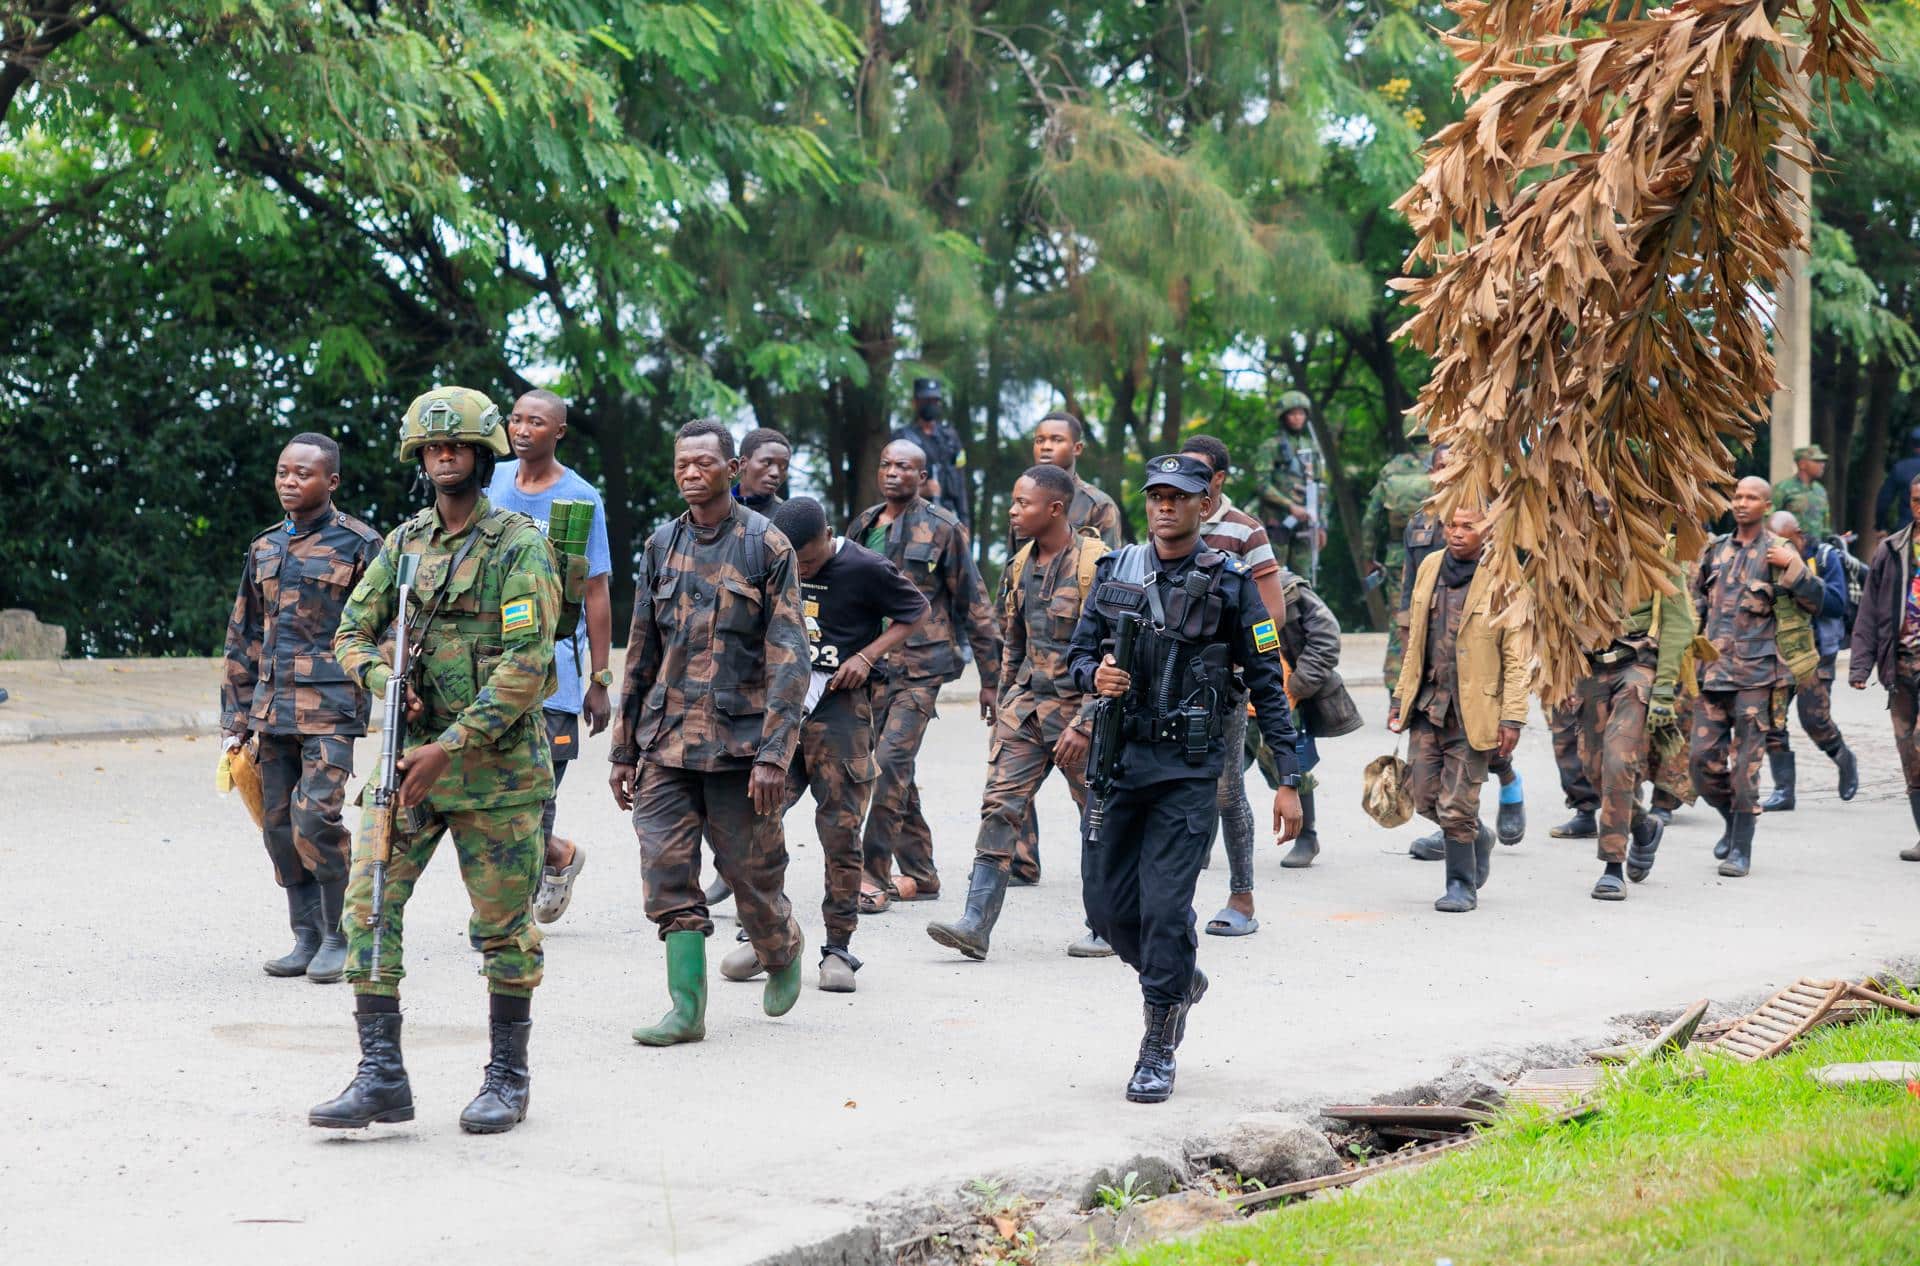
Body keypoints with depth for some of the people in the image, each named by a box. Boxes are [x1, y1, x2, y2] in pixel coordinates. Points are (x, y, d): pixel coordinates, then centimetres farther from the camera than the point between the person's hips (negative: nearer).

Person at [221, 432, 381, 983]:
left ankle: (343, 935, -1)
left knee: (315, 818, -15)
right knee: (279, 824, 6)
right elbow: (243, 639, 19)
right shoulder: (263, 549, 15)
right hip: (272, 708, 6)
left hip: (330, 709, -6)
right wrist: (236, 720, 15)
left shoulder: (358, 545, -2)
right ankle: (308, 936, 16)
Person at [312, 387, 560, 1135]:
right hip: (411, 753, 5)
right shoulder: (404, 544, 11)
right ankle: (381, 1075, 0)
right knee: (370, 903, -5)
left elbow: (525, 664, -14)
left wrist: (451, 747, -17)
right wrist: (384, 680, -7)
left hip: (496, 761, -5)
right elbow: (352, 633, 17)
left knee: (503, 923, 2)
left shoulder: (518, 546, -7)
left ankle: (508, 1078, 15)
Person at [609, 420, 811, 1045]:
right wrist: (624, 748, 14)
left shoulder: (767, 546, -3)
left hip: (739, 739, -4)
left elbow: (788, 658, -8)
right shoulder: (662, 546, 11)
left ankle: (783, 955, 34)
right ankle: (687, 1009, -2)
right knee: (667, 872, -5)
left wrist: (773, 754, -16)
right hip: (666, 740, 4)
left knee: (752, 873, 4)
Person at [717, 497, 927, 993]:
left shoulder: (865, 570, -7)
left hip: (840, 706, -4)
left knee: (840, 829, -2)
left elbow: (914, 612, 5)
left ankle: (838, 949, 6)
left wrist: (866, 657, -6)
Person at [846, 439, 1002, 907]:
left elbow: (973, 605, 0)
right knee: (896, 770, 10)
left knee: (892, 762, -16)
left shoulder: (943, 529, -2)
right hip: (869, 665, 6)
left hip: (919, 666, -6)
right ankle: (920, 874, 20)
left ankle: (875, 876, -14)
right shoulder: (862, 526, 13)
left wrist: (990, 677, 0)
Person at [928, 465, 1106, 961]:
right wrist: (1004, 701, 19)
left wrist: (1084, 724, -20)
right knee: (1000, 806, -6)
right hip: (1027, 703, 6)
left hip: (1080, 706, -6)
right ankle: (976, 923, -10)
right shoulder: (1020, 565, 8)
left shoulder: (1096, 565, -14)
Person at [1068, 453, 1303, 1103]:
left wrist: (1288, 780, -5)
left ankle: (1158, 1053, 3)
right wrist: (1095, 675, -12)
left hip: (1188, 767, -4)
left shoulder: (1229, 584, -1)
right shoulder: (1114, 572, 9)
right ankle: (1180, 981, 33)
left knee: (1166, 907, -9)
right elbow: (1079, 653, 14)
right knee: (1107, 902, 5)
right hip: (1116, 757, 4)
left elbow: (1267, 683, -1)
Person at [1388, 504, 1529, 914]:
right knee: (1426, 797, 7)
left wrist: (1512, 717, -12)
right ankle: (1479, 838, 34)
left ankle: (1462, 886, 12)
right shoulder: (1430, 568, 10)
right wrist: (1400, 698, 16)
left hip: (1473, 708, -5)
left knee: (1457, 806, -4)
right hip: (1427, 704, 6)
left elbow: (1516, 657, -7)